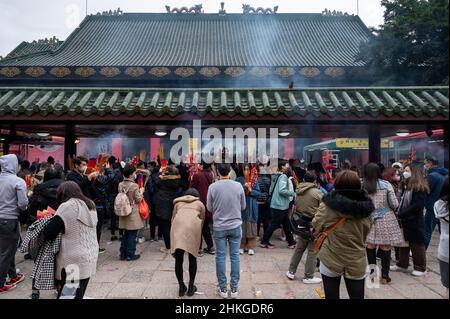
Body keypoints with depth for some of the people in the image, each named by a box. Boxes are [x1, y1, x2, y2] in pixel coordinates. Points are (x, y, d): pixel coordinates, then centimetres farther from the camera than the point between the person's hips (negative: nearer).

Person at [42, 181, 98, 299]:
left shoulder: (67, 206, -12)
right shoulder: (91, 205, 11)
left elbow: (48, 233, -14)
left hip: (73, 261, -7)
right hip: (90, 257, 7)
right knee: (79, 295, 15)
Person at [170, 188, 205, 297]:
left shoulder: (178, 202, 31)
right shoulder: (200, 204, 28)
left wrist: (175, 232, 33)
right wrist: (198, 234, 33)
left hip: (177, 226, 1)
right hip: (193, 227, 0)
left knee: (178, 260, 8)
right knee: (192, 258, 13)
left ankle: (181, 287, 15)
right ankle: (191, 287, 18)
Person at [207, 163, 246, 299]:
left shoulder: (213, 187, -10)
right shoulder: (238, 186, -7)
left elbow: (209, 208, 0)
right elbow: (243, 206, 3)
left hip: (219, 227, -1)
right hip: (235, 226, 1)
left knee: (220, 257, 9)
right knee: (235, 256, 9)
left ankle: (223, 289, 18)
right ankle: (234, 289, 18)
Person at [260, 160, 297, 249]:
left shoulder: (275, 176, 10)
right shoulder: (283, 176, -16)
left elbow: (271, 190, 13)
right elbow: (282, 190, -26)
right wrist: (293, 193, -15)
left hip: (275, 204, 9)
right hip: (281, 205, -9)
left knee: (286, 224, 15)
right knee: (274, 224, 1)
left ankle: (291, 242, 24)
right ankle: (264, 241, 10)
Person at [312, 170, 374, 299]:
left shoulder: (327, 205, -14)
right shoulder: (366, 208, -4)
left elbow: (316, 228, -5)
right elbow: (365, 234, 6)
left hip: (331, 259, -2)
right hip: (357, 262, 3)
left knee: (331, 296, 12)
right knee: (357, 296, 16)